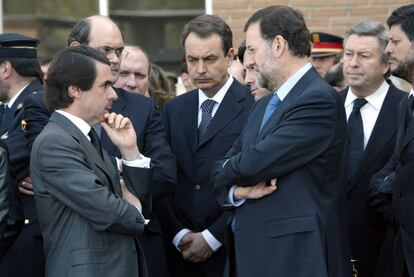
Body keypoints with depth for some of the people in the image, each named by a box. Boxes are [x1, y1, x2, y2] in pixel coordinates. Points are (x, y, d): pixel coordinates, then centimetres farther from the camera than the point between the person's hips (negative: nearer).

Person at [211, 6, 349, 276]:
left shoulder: (319, 100, -14)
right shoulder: (264, 106, 16)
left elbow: (255, 163, -21)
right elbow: (223, 172, 14)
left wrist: (226, 169, 1)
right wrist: (238, 191, -9)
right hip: (253, 255, 8)